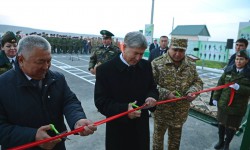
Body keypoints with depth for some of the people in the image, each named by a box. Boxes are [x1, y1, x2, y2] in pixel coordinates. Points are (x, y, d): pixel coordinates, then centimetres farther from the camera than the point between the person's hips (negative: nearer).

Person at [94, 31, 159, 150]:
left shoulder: (146, 66, -3)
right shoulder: (105, 69, -16)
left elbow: (152, 88, 9)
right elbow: (100, 102, -15)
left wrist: (152, 97, -15)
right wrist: (124, 109, -30)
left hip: (141, 126, 4)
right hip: (118, 129, -3)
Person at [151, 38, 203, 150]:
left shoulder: (191, 65, 0)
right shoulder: (157, 63, -14)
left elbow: (198, 82, 9)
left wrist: (192, 92, -12)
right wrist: (166, 94, -26)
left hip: (181, 112, 4)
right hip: (161, 110, -3)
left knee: (175, 139, 24)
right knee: (158, 136, 17)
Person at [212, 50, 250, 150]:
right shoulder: (228, 70, -2)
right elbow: (220, 84, 4)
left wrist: (239, 88, -26)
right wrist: (215, 97, 3)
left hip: (237, 106, -2)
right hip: (223, 103, 2)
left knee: (232, 126, 12)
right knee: (221, 123, 17)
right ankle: (221, 141, 38)